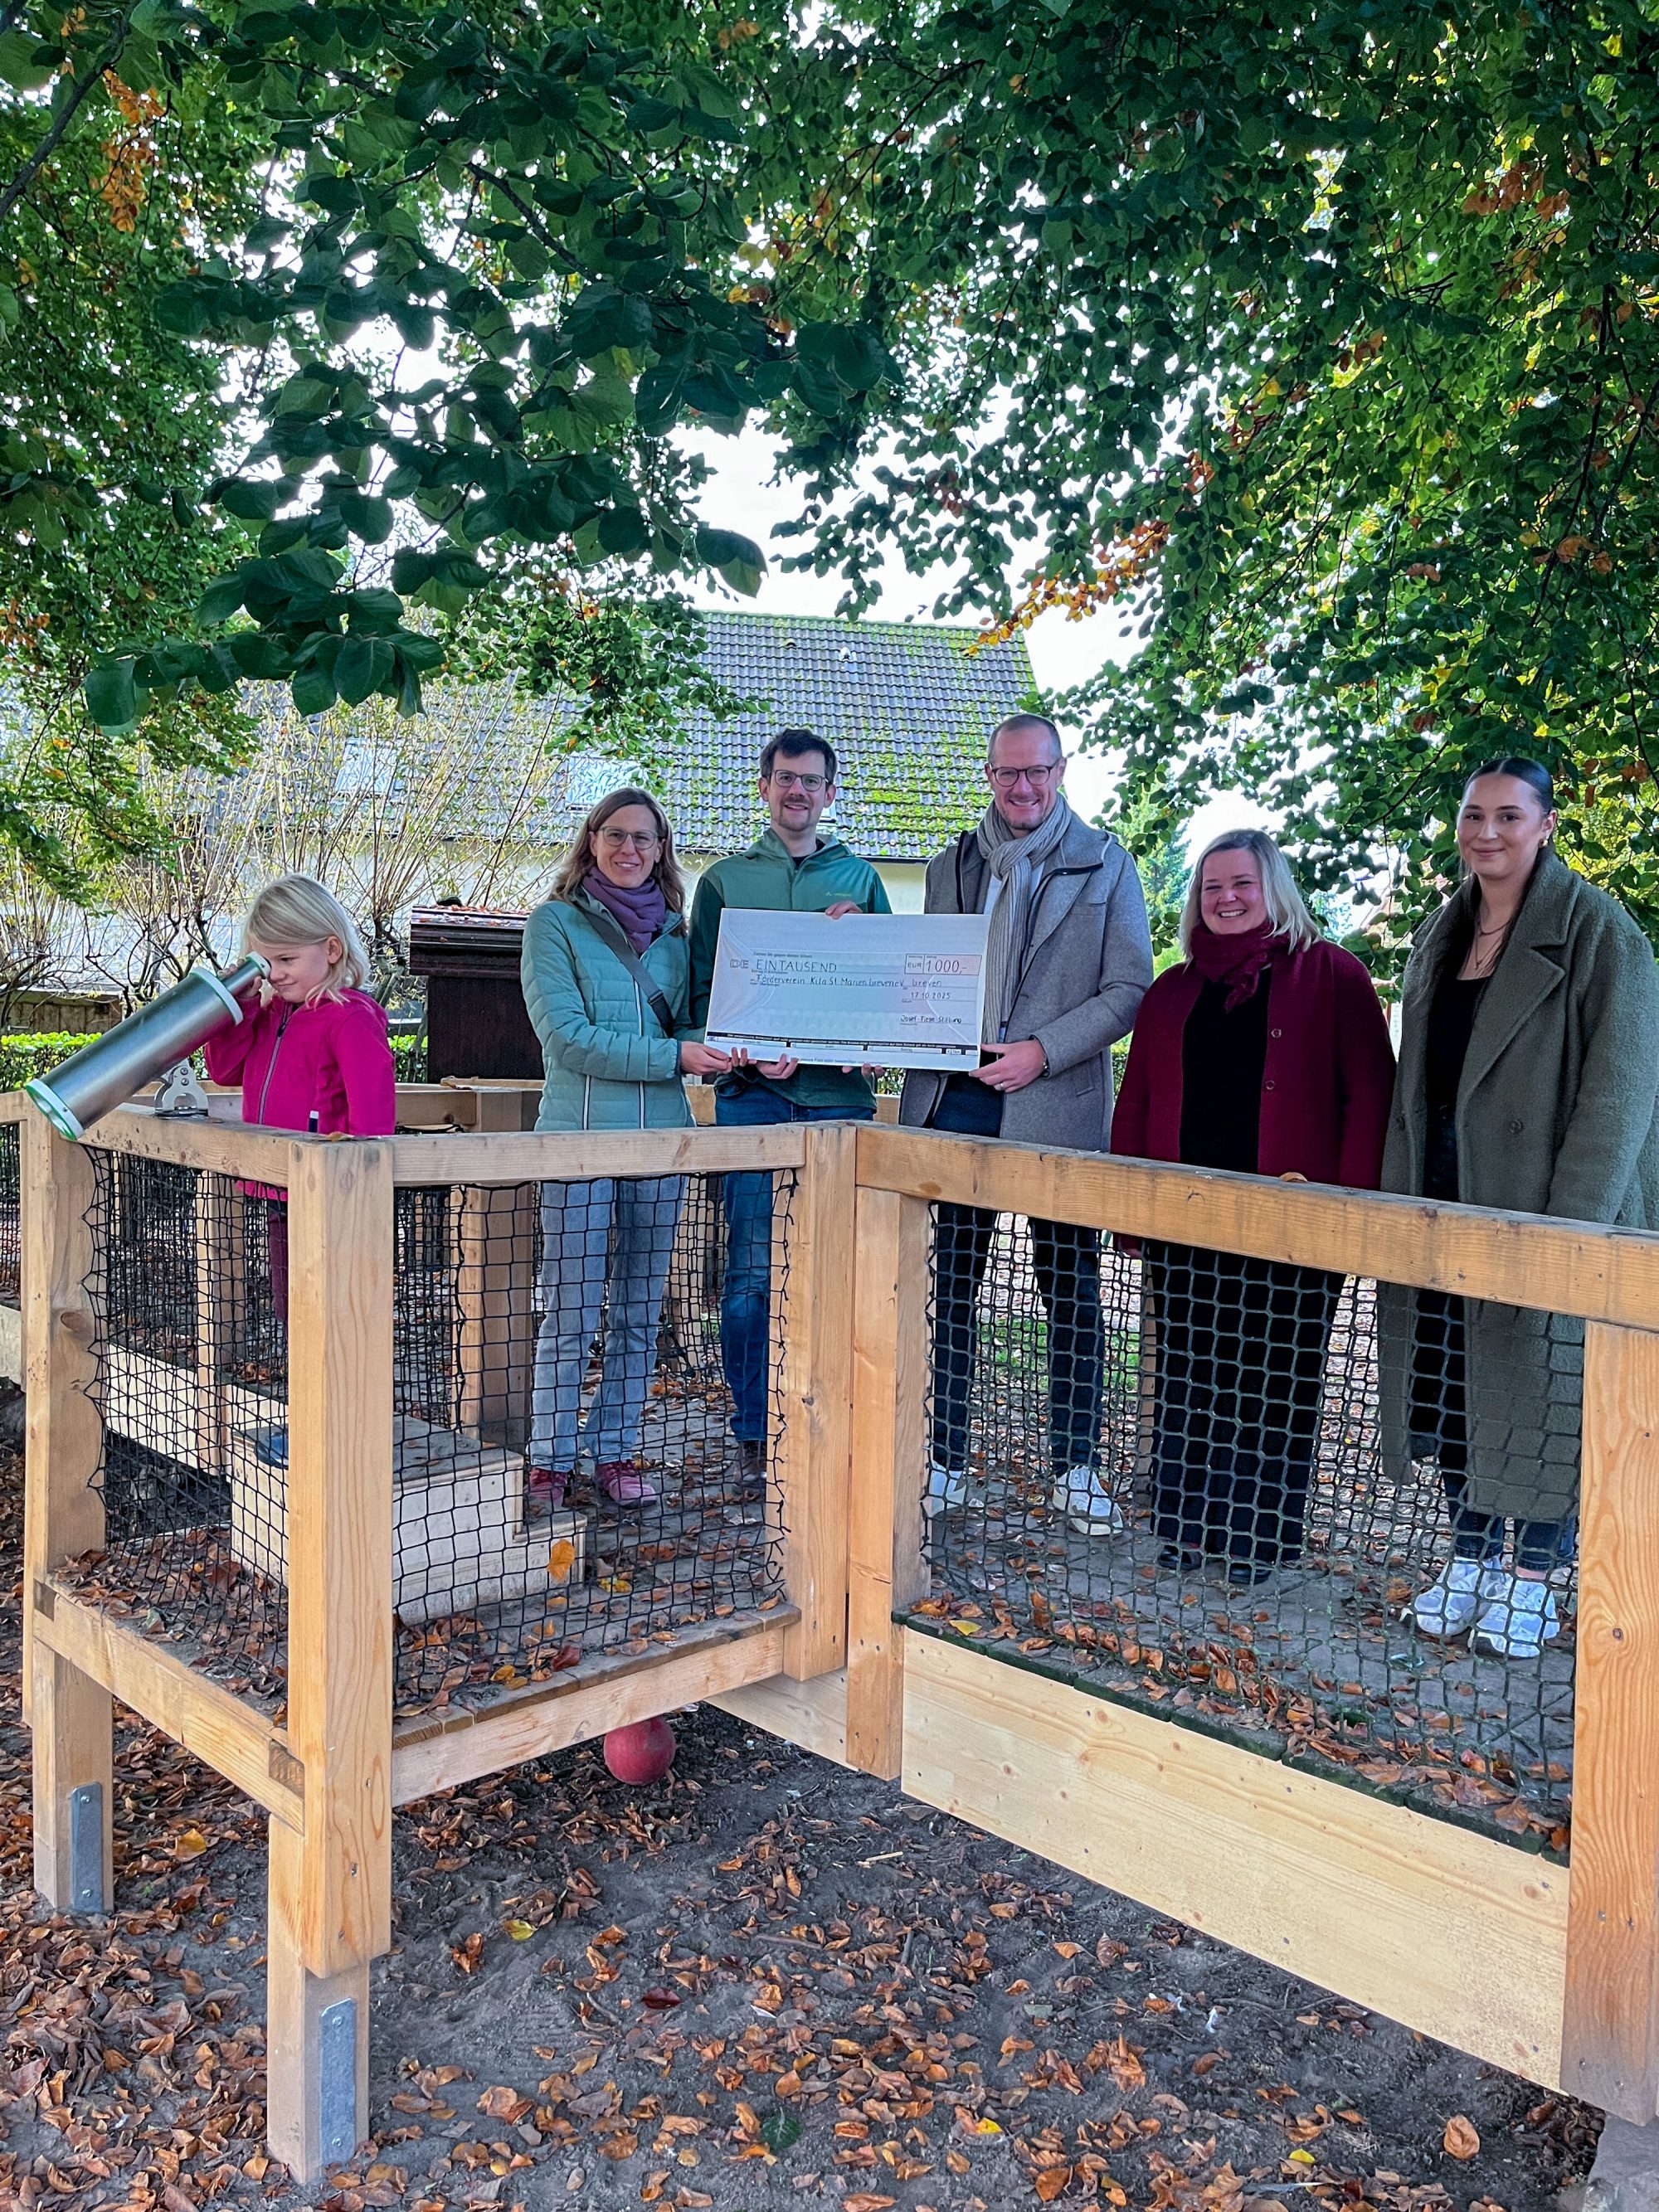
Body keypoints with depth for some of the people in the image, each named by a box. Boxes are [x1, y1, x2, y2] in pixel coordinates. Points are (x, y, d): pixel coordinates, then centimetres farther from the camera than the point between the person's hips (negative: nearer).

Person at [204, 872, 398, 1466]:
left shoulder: (349, 1016, -15)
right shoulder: (273, 1012, 14)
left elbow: (372, 1085, -27)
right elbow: (225, 1069, 14)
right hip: (280, 1193, 10)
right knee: (295, 1313, 19)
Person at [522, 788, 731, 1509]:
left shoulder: (673, 932, 14)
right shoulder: (555, 922, 0)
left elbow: (690, 1025, 15)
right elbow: (568, 1036, -10)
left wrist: (727, 1053, -7)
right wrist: (673, 1056, -16)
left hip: (661, 1138, 5)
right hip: (578, 1135, -4)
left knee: (639, 1312, 10)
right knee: (571, 1312, -1)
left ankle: (615, 1452, 21)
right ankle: (549, 1460, 12)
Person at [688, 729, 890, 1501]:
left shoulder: (859, 877, 16)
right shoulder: (726, 880, 12)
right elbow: (703, 993, 6)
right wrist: (748, 1052, -12)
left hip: (838, 1094, 1)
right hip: (753, 1095, -1)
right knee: (753, 1272, -2)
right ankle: (755, 1437, 8)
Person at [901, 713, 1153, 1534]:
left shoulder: (1106, 864, 4)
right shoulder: (952, 865, 14)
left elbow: (1129, 988, -2)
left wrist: (1042, 1051, -13)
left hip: (1056, 1106, -3)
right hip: (954, 1100, 3)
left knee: (1072, 1292, 4)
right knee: (951, 1284, 8)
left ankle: (1076, 1465, 18)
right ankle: (946, 1458, 19)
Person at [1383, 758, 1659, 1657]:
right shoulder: (1440, 935, 11)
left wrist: (1571, 1223, -20)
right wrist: (1400, 1200, 9)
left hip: (1543, 1205, -6)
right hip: (1442, 1203, 6)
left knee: (1539, 1383, 4)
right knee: (1448, 1379, 11)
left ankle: (1532, 1578, 19)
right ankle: (1471, 1556, 27)